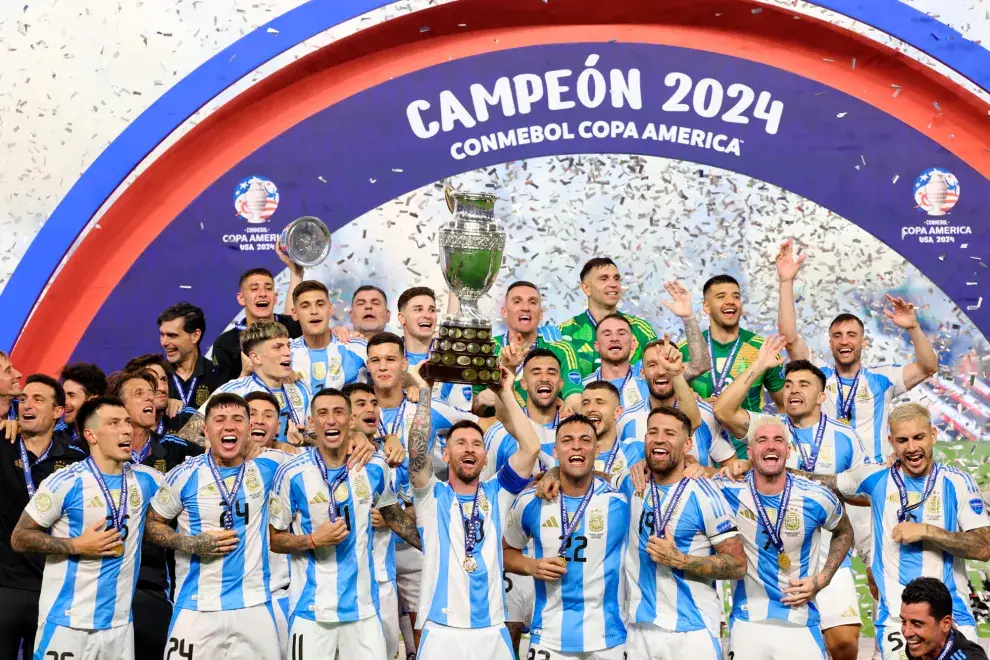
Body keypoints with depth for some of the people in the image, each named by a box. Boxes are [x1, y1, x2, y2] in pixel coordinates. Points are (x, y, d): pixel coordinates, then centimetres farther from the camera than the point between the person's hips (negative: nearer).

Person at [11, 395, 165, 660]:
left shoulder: (144, 479, 5)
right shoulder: (65, 482, -9)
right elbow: (19, 538, -5)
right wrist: (77, 546, -14)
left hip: (120, 622, 4)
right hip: (68, 622, -4)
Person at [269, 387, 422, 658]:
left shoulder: (375, 466, 2)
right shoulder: (292, 473, -8)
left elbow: (393, 514, 19)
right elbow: (274, 539, -1)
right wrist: (313, 540, -16)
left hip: (363, 605, 3)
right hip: (312, 608, -3)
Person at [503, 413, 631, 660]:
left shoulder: (620, 499, -5)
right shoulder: (530, 502, -2)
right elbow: (507, 551, 12)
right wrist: (531, 566, -6)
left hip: (607, 638, 0)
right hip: (549, 638, 1)